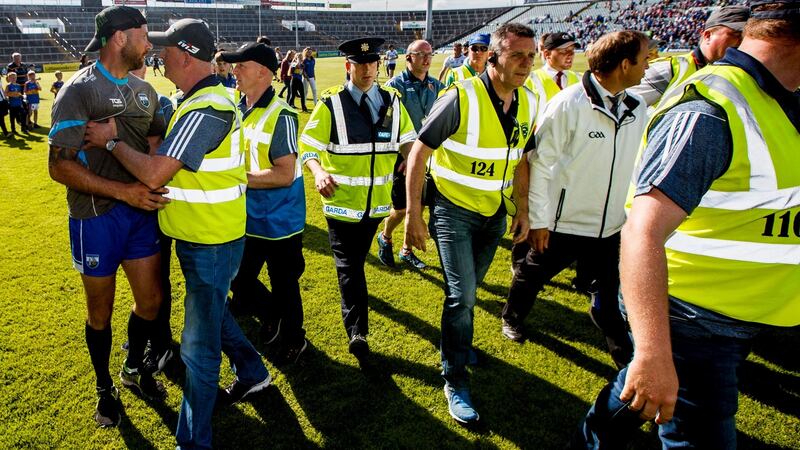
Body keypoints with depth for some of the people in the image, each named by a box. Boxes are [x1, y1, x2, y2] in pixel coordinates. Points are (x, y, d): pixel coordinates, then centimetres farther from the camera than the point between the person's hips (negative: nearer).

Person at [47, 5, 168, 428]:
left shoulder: (144, 91, 7)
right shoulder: (78, 91, -13)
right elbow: (60, 166, -17)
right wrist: (122, 191, -24)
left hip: (142, 209, 5)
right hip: (97, 216, -5)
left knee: (151, 299, 11)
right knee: (101, 311, 11)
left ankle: (134, 367, 38)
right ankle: (104, 388, 33)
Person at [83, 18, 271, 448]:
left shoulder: (204, 111, -25)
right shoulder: (201, 99, 9)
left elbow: (154, 173, -26)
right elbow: (165, 152, 12)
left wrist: (112, 141, -11)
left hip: (211, 244, -10)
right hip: (202, 235, 10)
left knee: (199, 346, 3)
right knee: (211, 311, 29)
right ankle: (252, 371, 49)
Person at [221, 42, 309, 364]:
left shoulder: (280, 115, -19)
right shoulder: (236, 108, 4)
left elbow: (285, 174, -25)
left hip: (279, 221, -7)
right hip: (246, 218, 7)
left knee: (284, 286, 10)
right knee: (238, 281, 18)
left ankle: (293, 340, 33)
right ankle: (271, 312, 45)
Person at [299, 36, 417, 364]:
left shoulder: (392, 100, 3)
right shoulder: (330, 103, -8)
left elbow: (407, 141, 9)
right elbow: (307, 145, -5)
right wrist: (318, 172, -24)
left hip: (377, 199, 4)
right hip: (342, 199, -4)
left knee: (356, 259, 21)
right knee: (349, 265, -4)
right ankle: (357, 333, -2)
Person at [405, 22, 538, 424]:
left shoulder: (528, 104, -2)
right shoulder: (461, 98, -21)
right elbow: (418, 153, -17)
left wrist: (522, 209, 8)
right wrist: (413, 215, -18)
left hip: (495, 213, 6)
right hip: (454, 210, -5)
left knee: (468, 290, 20)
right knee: (461, 295, -7)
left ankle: (458, 343, 46)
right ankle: (455, 381, 11)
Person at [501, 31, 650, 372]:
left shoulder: (638, 108, 1)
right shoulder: (569, 104, -18)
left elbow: (638, 164, 10)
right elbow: (540, 162, -15)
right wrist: (538, 219, -14)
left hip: (612, 225, 5)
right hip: (562, 223, -5)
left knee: (614, 292, 16)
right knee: (532, 275, 17)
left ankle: (622, 349, 42)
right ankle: (513, 318, 45)